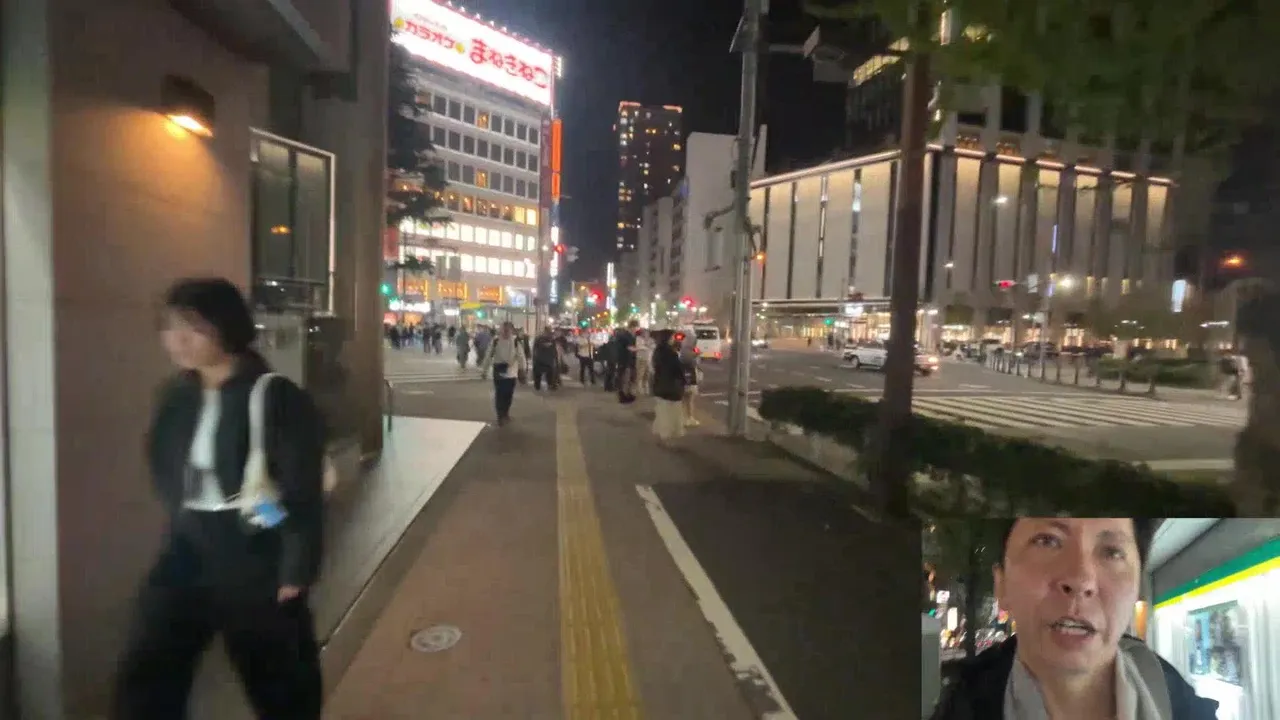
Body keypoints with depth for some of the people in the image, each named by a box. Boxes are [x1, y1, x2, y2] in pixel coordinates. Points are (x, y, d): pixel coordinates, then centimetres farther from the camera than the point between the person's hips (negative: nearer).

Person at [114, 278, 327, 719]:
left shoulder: (277, 399, -18)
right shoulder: (177, 396, 3)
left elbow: (304, 494, -17)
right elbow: (164, 470, 17)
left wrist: (296, 572, -14)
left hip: (256, 557, -5)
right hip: (187, 551, 6)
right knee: (144, 678, 11)